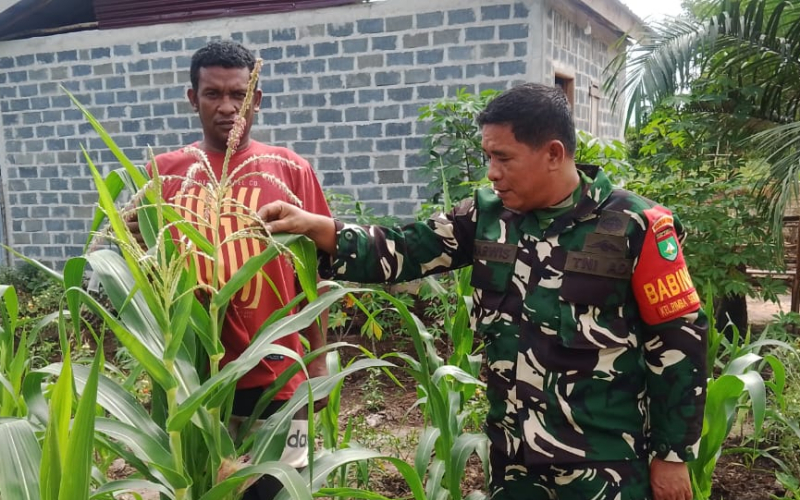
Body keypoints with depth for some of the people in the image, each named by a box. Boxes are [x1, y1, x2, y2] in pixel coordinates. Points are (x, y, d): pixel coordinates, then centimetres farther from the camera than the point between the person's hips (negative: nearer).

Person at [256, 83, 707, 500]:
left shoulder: (633, 227, -12)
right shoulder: (488, 217, 1)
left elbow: (677, 341, -8)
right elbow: (405, 252, 0)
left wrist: (673, 454, -5)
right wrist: (317, 227, -14)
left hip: (605, 463, -4)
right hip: (513, 453, 4)